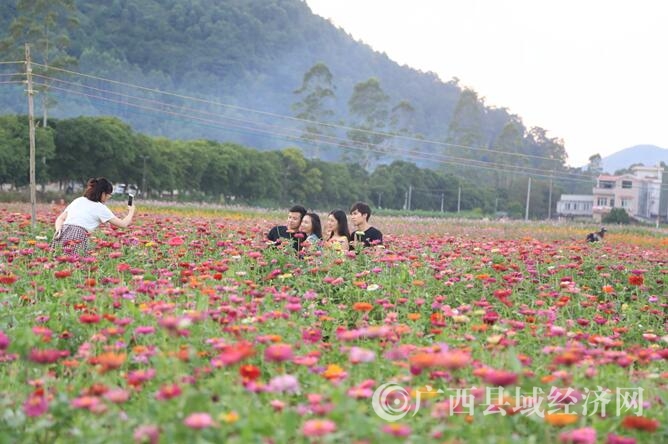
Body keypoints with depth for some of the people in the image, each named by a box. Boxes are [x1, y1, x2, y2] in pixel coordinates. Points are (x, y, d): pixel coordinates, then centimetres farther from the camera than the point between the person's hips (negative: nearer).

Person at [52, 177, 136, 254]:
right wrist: (131, 212, 28)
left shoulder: (77, 200, 23)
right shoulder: (101, 208, 7)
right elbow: (123, 224, 10)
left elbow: (60, 218, 17)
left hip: (63, 233, 6)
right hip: (77, 237, -6)